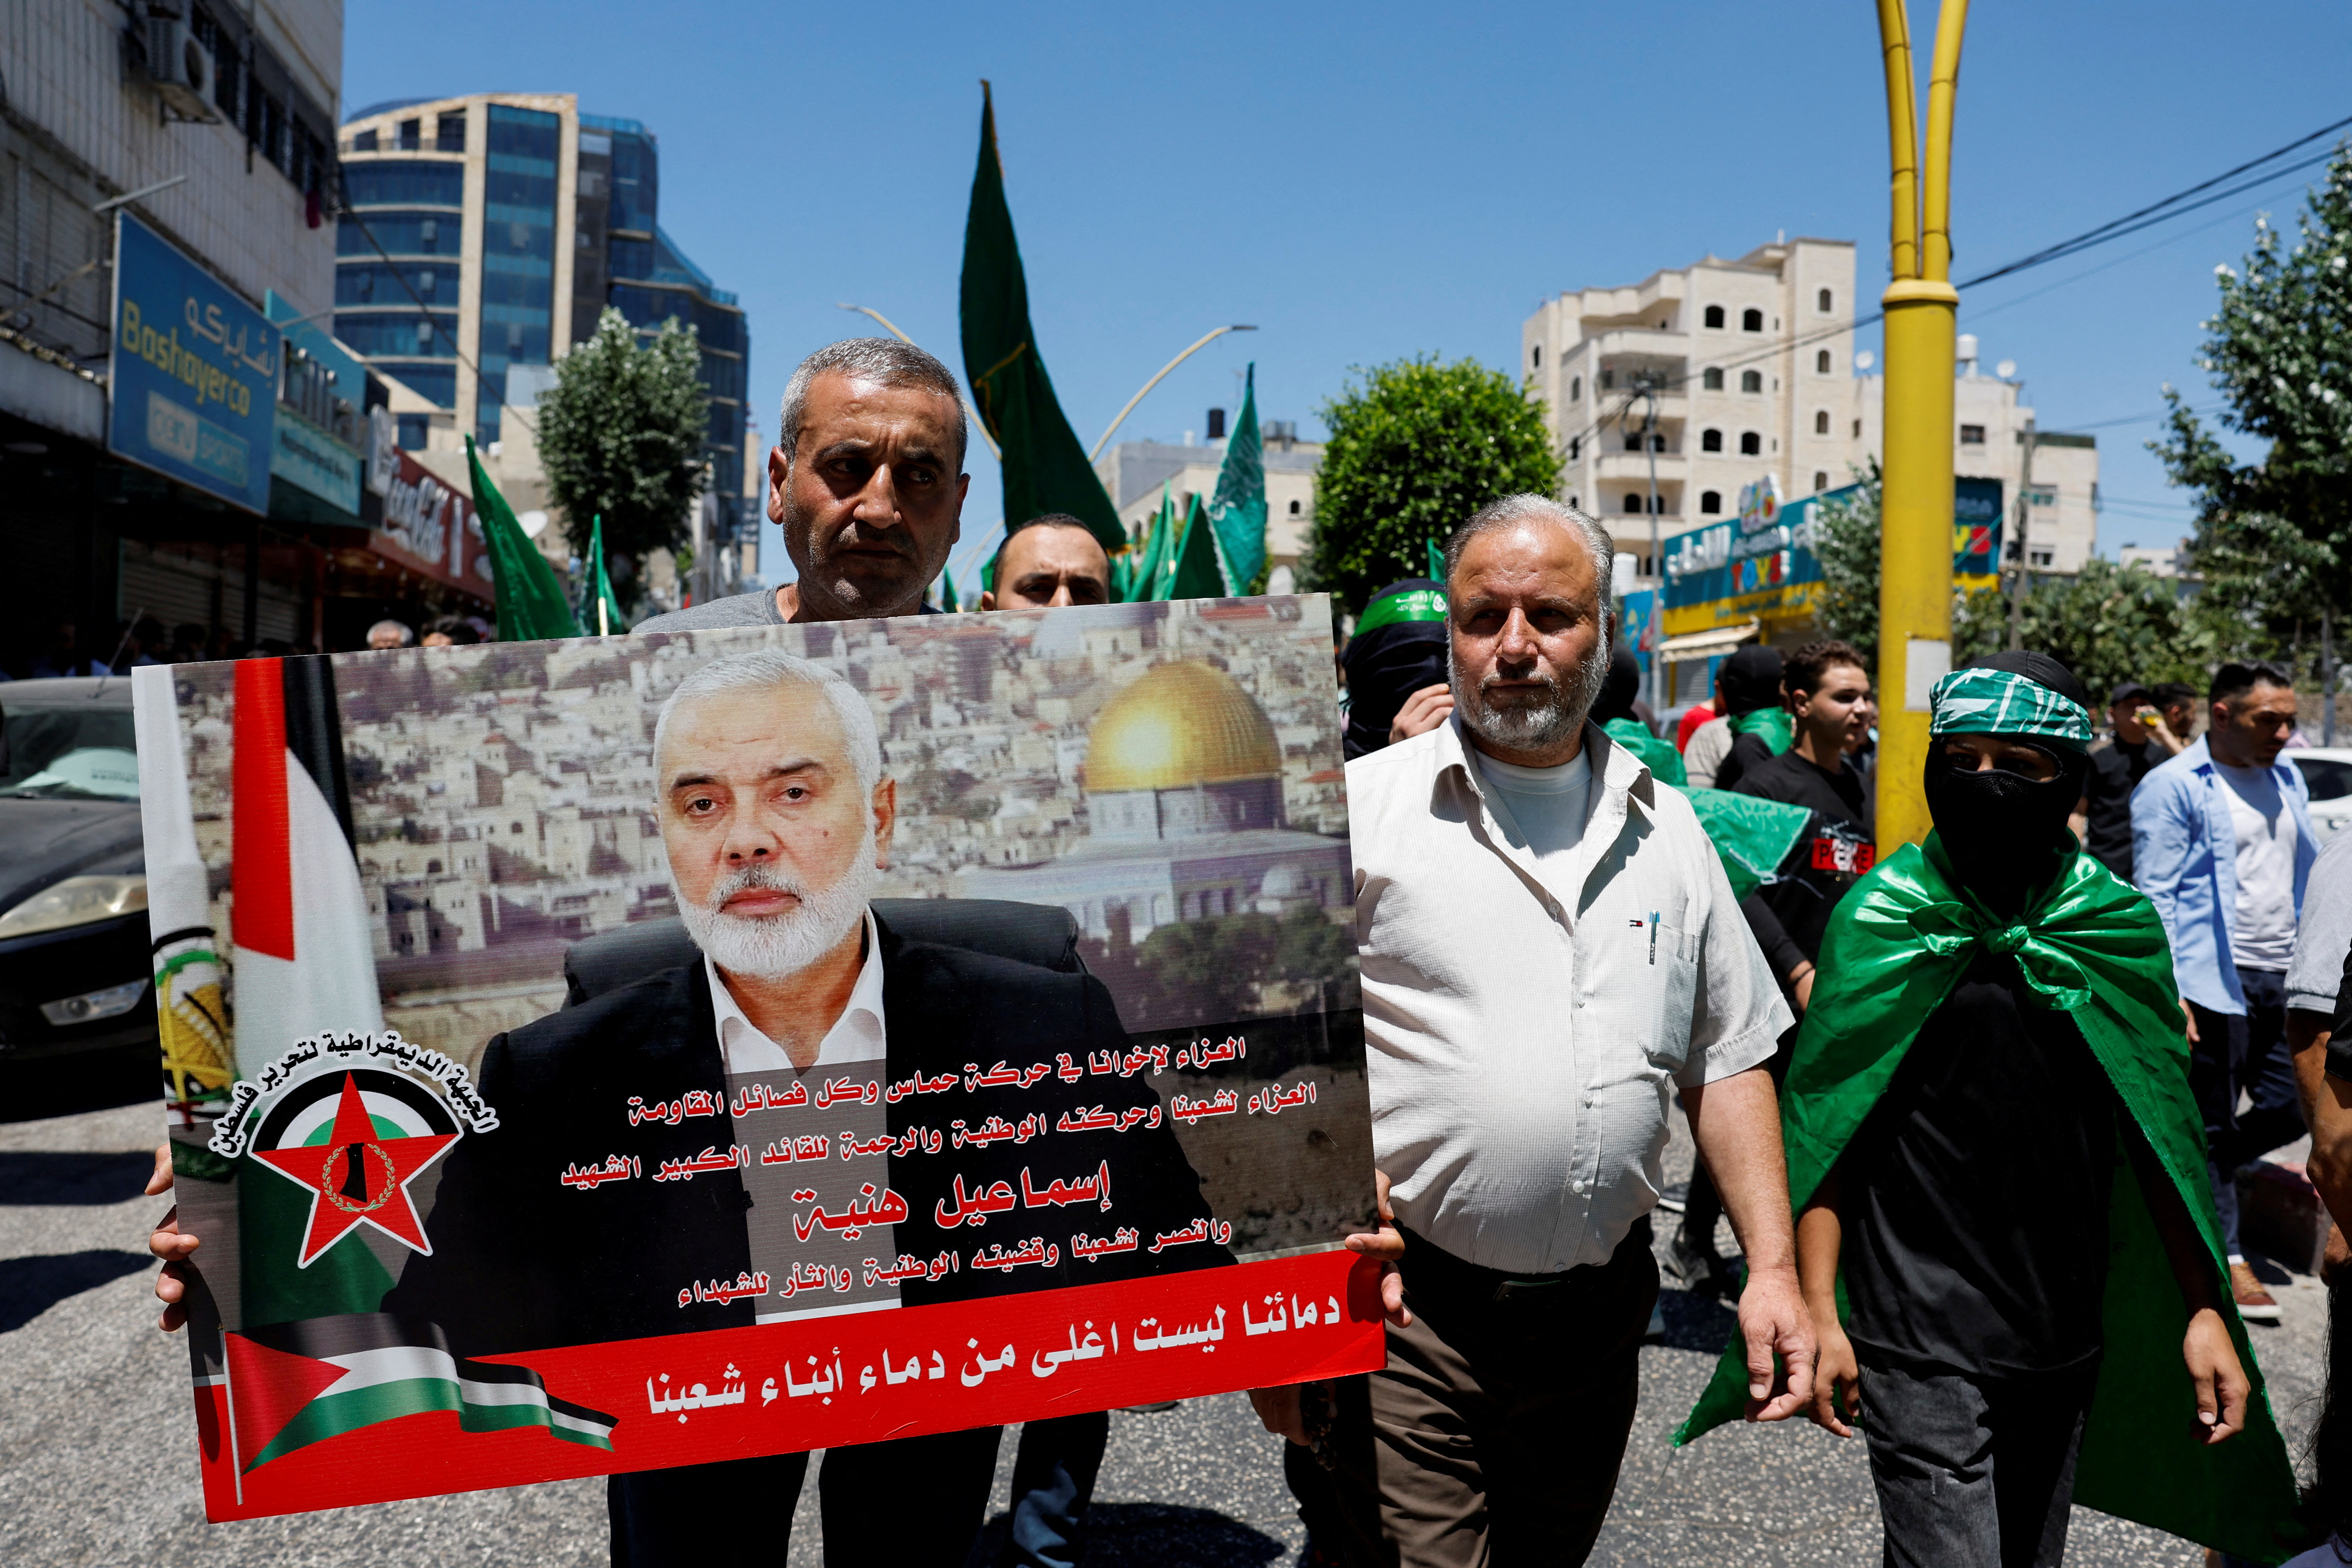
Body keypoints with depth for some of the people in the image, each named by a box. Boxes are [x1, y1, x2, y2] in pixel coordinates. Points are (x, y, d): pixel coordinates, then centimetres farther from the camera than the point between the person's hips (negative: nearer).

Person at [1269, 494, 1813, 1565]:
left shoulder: (1666, 827, 8)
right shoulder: (1358, 808, -7)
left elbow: (1727, 1061, 13)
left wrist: (1774, 1268, 5)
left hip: (1597, 1315, 5)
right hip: (1403, 1316, -4)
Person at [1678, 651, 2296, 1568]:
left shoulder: (2120, 926, 2)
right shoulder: (1881, 919, -7)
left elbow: (2161, 1137, 7)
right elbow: (1821, 1128, -6)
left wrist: (2204, 1311, 4)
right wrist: (1818, 1310, -9)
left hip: (2067, 1336, 4)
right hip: (1918, 1336, -4)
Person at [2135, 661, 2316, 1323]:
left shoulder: (2288, 780, 15)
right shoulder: (2173, 786, -7)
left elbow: (2304, 878, 19)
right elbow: (2156, 897, -11)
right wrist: (2169, 992, -19)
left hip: (2282, 981, 7)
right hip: (2214, 982, -7)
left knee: (2291, 1110, 9)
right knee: (2213, 1124, 2)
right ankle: (2226, 1257, 13)